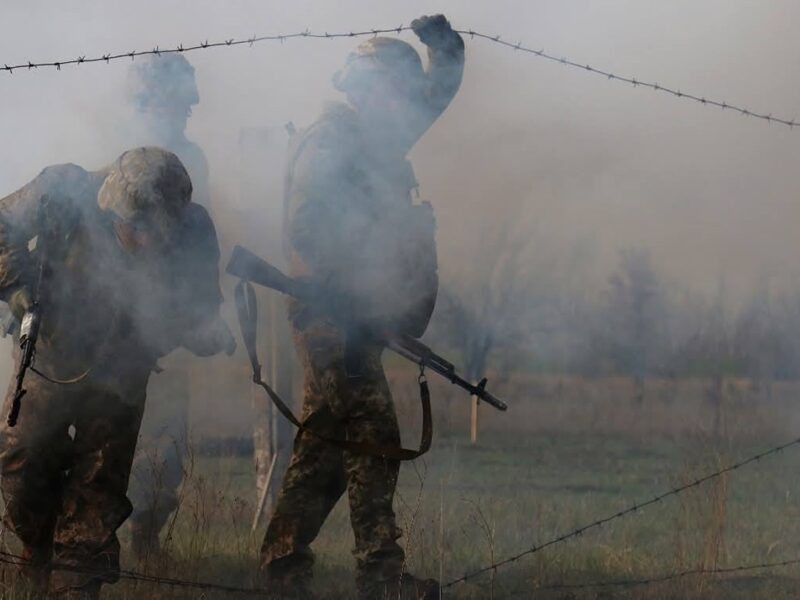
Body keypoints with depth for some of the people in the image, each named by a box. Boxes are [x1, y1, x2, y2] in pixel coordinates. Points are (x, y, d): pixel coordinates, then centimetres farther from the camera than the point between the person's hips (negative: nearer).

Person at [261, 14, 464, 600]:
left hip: (357, 317, 10)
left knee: (327, 443, 11)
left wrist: (446, 46, 8)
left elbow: (438, 91, 28)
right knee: (372, 440, -12)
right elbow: (307, 231, -20)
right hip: (334, 313, -10)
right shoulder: (329, 143, -12)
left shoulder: (380, 138, 17)